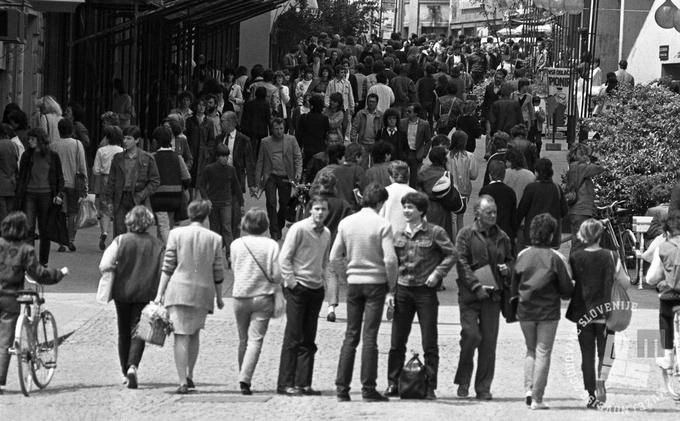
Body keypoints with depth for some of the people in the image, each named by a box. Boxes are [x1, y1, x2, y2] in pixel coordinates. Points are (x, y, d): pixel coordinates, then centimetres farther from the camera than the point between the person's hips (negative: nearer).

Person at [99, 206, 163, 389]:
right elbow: (163, 272, -3)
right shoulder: (156, 244, -2)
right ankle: (132, 366, -23)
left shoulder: (120, 241, -6)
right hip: (145, 294, 0)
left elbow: (104, 267, -12)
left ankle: (125, 373, 22)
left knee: (123, 332, 15)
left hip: (122, 291, 1)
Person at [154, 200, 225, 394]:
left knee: (181, 336, -2)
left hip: (179, 289, -2)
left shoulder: (176, 234, -1)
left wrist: (160, 293, 1)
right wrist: (219, 297, 18)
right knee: (194, 334, 20)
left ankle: (183, 382, -9)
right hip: (203, 291, 2)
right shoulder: (214, 238, 3)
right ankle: (189, 375, 18)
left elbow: (168, 267, -2)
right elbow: (218, 272, 7)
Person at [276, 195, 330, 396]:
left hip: (316, 289, 6)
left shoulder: (326, 233, 10)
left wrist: (323, 280, 12)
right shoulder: (299, 229, -10)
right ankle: (285, 384, -3)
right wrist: (291, 282, -13)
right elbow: (284, 258, -10)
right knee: (293, 338, -5)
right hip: (298, 289, -6)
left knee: (308, 340, 7)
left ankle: (303, 383, 10)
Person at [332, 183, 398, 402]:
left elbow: (334, 257, 4)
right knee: (370, 336, -1)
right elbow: (390, 259, -15)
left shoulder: (346, 223, 1)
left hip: (353, 282, 3)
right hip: (376, 283, -3)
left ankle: (342, 387, 6)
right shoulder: (382, 225, -10)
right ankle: (368, 388, -1)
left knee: (351, 335, 9)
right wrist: (391, 288, -4)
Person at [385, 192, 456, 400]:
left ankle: (430, 388, 5)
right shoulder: (398, 235, 10)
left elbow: (451, 254, 0)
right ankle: (393, 384, 11)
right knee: (397, 341, 3)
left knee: (429, 343, 1)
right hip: (402, 290, 4)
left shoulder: (435, 233, -2)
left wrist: (437, 273, -12)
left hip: (425, 291, -4)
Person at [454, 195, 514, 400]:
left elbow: (510, 259, 25)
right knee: (471, 335, -13)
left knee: (489, 341, 1)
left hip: (493, 296, 4)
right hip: (469, 294, -4)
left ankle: (483, 388, 8)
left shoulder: (502, 237, 13)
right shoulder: (466, 235, 0)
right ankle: (463, 380, 6)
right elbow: (462, 263, -7)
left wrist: (507, 268, 1)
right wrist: (476, 286, -15)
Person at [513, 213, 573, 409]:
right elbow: (567, 289, -6)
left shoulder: (522, 255, -1)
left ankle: (529, 388, 3)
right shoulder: (556, 258, -10)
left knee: (531, 350, 20)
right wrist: (561, 294, 15)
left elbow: (513, 284, 4)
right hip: (548, 312, -3)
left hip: (525, 310, 3)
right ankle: (537, 398, 1)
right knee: (543, 353, 4)